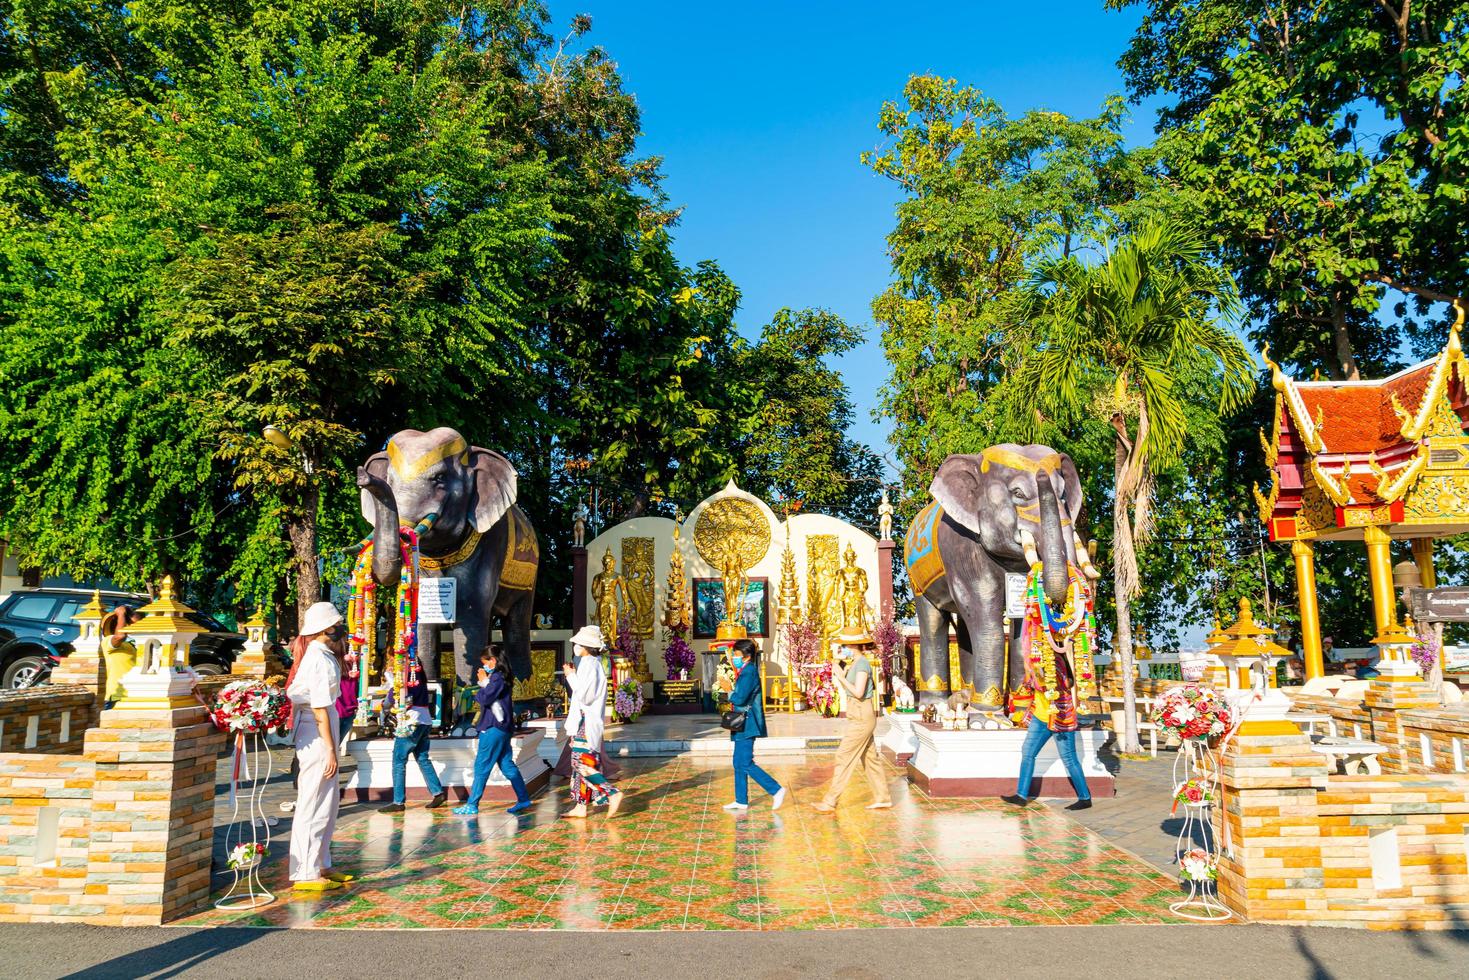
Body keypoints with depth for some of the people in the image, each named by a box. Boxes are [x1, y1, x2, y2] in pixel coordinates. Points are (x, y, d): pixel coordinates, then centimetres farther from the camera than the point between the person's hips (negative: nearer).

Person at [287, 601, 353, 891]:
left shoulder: (321, 655, 13)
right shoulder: (320, 660, -18)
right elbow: (319, 709, -21)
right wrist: (330, 750, -20)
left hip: (319, 736, 11)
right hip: (317, 737, -11)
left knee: (326, 804, 17)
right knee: (313, 806, -3)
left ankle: (320, 866, 27)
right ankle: (306, 874, 5)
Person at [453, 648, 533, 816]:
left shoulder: (497, 678, -15)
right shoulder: (499, 677, 17)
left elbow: (484, 698, -20)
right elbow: (483, 698, 16)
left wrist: (483, 682, -5)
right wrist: (484, 682, -2)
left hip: (494, 728, -10)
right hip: (502, 727, 10)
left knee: (481, 766, -3)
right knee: (507, 765, 11)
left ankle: (472, 805, 2)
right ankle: (523, 800, 13)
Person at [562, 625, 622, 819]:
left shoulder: (589, 664, -16)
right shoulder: (592, 663, 15)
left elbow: (585, 695, -21)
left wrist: (571, 676, -11)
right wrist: (573, 676, 14)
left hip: (586, 723, -10)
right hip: (584, 721, 10)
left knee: (583, 763, -10)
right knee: (581, 763, 11)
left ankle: (613, 794, -11)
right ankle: (581, 806, 15)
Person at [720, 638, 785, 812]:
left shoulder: (749, 672, -17)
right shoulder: (745, 671, 14)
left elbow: (739, 699, -23)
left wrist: (729, 691, -8)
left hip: (747, 724, -10)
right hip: (743, 724, 10)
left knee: (746, 764, -8)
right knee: (739, 764, 13)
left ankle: (776, 790, -4)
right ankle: (741, 801, 20)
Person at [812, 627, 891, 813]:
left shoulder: (862, 663, -16)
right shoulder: (855, 663, 12)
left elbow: (858, 692, -24)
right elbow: (850, 691, 14)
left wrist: (842, 677, -16)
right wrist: (840, 676, 1)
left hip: (861, 717, -10)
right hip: (859, 716, 10)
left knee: (844, 757, -7)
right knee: (869, 757, 14)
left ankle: (829, 803, -4)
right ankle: (882, 798, 22)